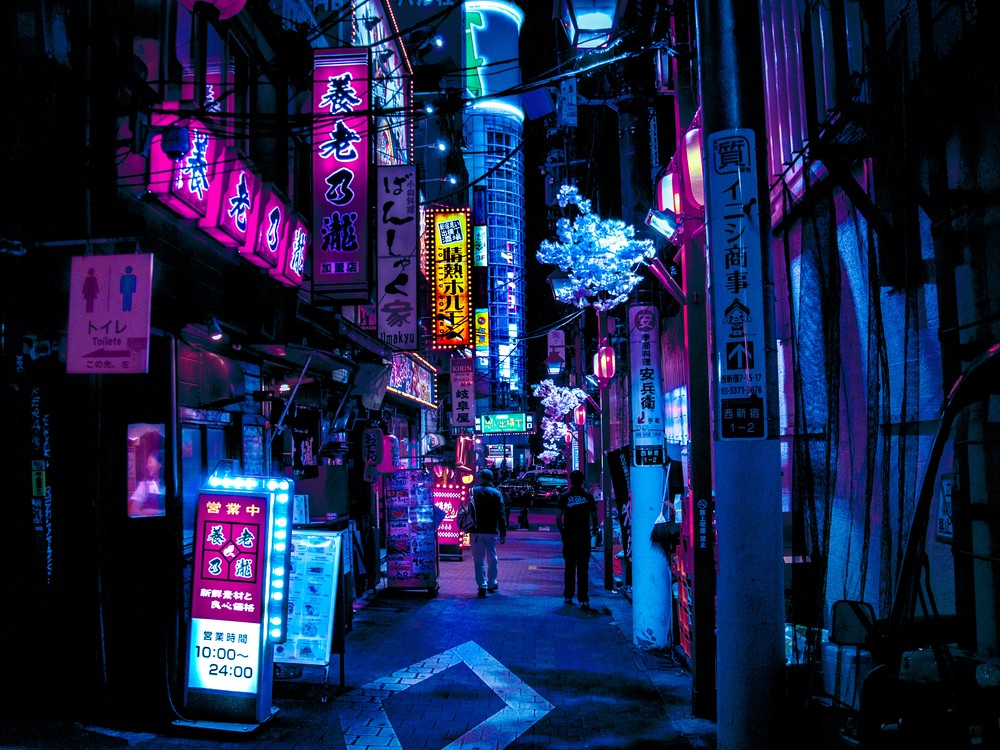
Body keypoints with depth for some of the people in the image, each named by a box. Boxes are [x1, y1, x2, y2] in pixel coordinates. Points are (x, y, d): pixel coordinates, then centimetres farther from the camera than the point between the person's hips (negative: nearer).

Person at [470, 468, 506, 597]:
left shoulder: (473, 492, 1)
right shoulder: (496, 493, -2)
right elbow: (501, 515, -4)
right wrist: (503, 533, -1)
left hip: (476, 531, 0)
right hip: (491, 531, 0)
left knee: (478, 560, 3)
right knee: (492, 559, 14)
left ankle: (482, 586, -4)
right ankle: (491, 584, 22)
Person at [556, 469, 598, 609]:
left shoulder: (564, 496, 0)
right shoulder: (588, 497, 0)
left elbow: (558, 517, -4)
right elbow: (594, 517, 3)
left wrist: (562, 532, 8)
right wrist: (594, 529, 22)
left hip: (568, 536, 1)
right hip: (584, 536, -1)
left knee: (569, 567, 13)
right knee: (583, 569, 0)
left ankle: (568, 596, 20)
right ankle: (583, 600, -6)